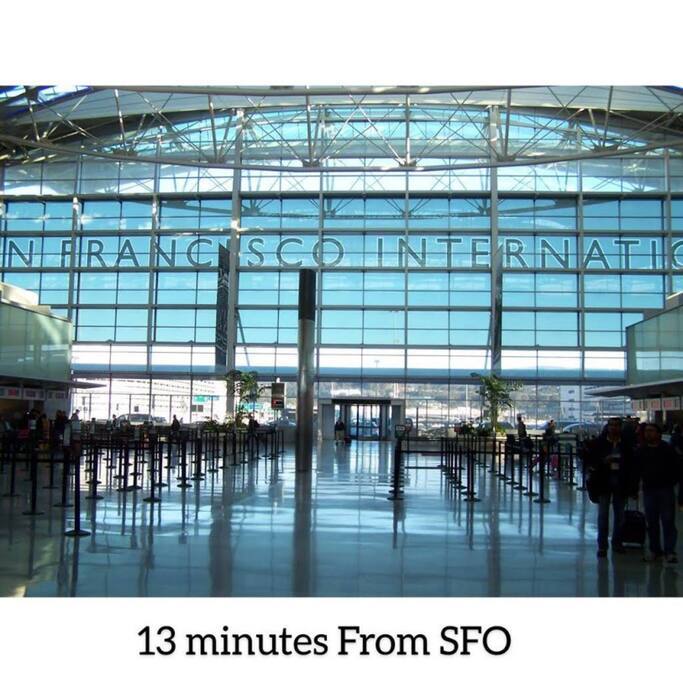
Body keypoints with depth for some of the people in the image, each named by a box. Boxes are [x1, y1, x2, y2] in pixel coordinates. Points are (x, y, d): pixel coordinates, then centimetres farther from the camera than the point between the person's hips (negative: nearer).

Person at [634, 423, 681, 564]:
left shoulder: (667, 449, -3)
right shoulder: (641, 451, 6)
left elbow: (677, 469, -2)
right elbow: (636, 471, 11)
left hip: (666, 490, -3)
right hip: (648, 490, 3)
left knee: (668, 521, -5)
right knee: (651, 522, 7)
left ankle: (670, 551, -2)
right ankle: (655, 550, 16)